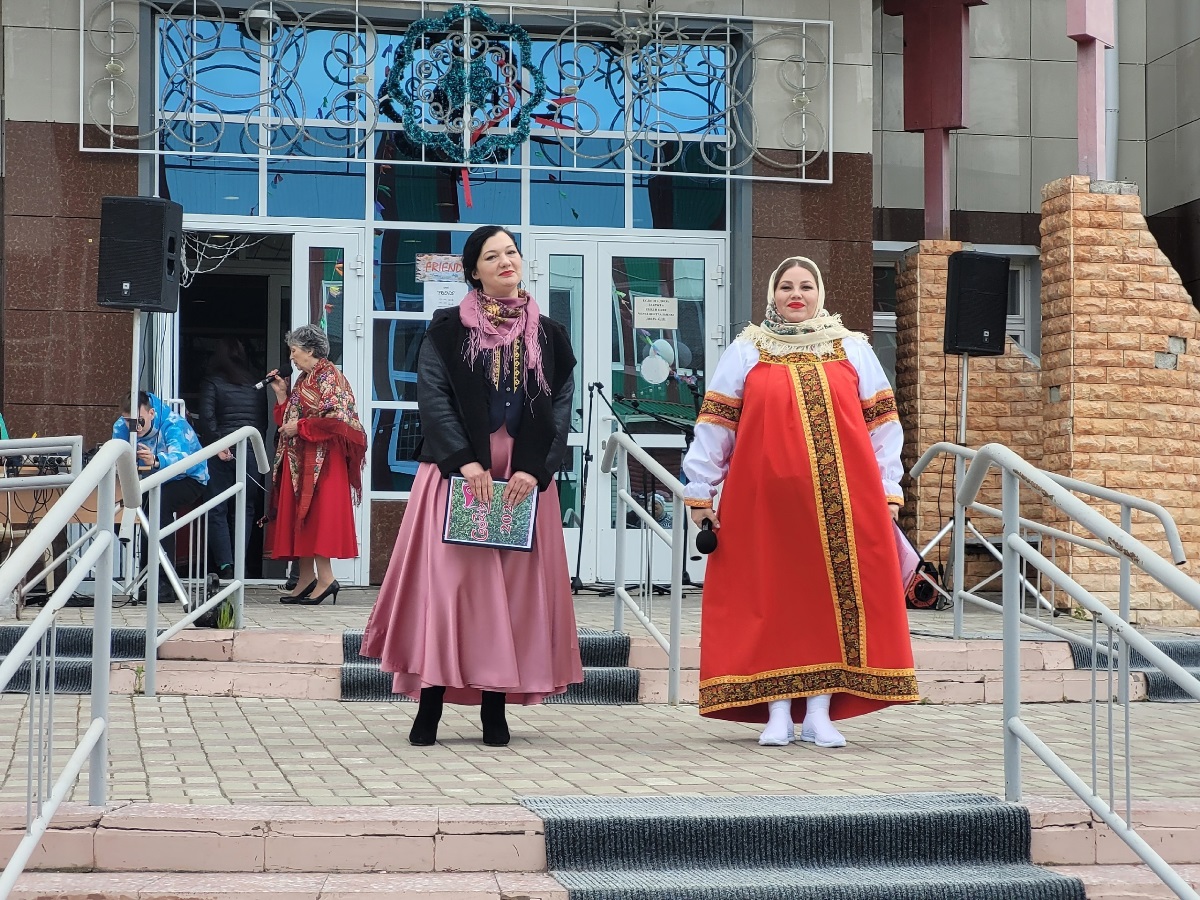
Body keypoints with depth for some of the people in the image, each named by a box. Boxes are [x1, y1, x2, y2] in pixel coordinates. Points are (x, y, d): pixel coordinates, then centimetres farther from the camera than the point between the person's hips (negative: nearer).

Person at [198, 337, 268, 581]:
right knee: (244, 510, 9)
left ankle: (225, 565, -6)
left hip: (222, 453, -3)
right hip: (252, 451, 3)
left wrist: (218, 444, -11)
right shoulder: (256, 385, 9)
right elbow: (264, 420, 7)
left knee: (218, 510, 3)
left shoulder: (212, 382, 0)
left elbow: (207, 417, -11)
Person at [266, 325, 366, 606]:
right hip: (299, 461, 10)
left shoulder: (328, 376, -9)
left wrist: (300, 427, -15)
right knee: (298, 518, 7)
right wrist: (281, 394, 10)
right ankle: (306, 579, 10)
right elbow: (290, 419, 20)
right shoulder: (304, 379, 18)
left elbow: (336, 418, -21)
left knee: (317, 515, -12)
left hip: (321, 461, -10)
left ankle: (326, 579, -11)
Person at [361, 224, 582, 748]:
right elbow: (433, 396, -5)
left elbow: (561, 406, 4)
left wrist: (535, 470, -9)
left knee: (516, 588, 1)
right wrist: (465, 460, -17)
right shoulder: (447, 330, 4)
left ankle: (495, 709, 7)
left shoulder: (547, 335, 10)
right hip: (457, 474, -2)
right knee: (446, 582, -6)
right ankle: (430, 708, -2)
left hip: (526, 479, 2)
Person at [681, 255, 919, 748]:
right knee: (771, 597, 0)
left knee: (835, 596, 0)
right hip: (764, 500, -1)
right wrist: (699, 492, 4)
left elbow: (882, 423, 10)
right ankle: (777, 714, 5)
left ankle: (820, 713, 6)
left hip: (842, 501, 1)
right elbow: (714, 425, 8)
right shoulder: (746, 351, 10)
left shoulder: (853, 349, 13)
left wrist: (888, 492, 4)